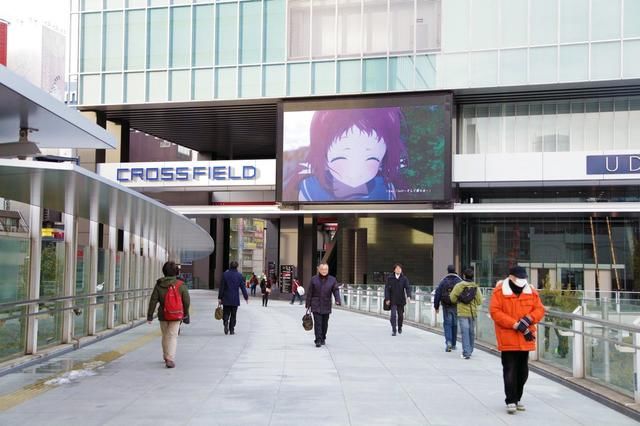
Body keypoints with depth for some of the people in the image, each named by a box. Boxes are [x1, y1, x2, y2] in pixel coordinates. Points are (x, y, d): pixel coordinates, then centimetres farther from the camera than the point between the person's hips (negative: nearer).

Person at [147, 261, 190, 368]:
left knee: (165, 336, 18)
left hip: (163, 315, 2)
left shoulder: (159, 284, -4)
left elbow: (153, 301, -5)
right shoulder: (181, 285, -8)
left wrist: (150, 315, -1)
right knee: (173, 336, -2)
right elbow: (186, 301, -3)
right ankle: (170, 359, -15)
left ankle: (166, 357, 32)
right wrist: (185, 314, 12)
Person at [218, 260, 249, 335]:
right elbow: (243, 287, 0)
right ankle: (232, 330, 8)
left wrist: (220, 297, 2)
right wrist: (246, 297, 9)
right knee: (233, 315, 9)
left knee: (226, 313, 7)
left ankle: (226, 323, -21)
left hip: (226, 299, 0)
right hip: (235, 299, 0)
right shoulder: (239, 275, -2)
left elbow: (222, 287, -3)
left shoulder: (225, 274, -3)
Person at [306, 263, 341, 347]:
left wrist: (337, 300, -20)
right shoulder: (314, 279, 1)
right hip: (316, 306, -2)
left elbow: (336, 290, -2)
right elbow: (309, 293, 3)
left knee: (325, 323, 10)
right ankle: (318, 340, -10)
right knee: (318, 323, -9)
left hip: (326, 306, 2)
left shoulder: (332, 279, 4)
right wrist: (308, 304, 2)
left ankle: (323, 338, 26)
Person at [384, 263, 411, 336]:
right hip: (393, 300, -1)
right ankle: (393, 330, -5)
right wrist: (387, 299, -9)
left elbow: (407, 288, -7)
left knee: (400, 315, 11)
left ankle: (400, 327, 35)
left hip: (401, 300, 1)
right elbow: (386, 288, -2)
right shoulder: (390, 278, -2)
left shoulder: (404, 278, 0)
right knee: (393, 315, -11)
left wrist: (408, 296, -25)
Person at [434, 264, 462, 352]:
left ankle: (448, 341, -17)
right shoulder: (460, 281, -2)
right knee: (455, 325, 12)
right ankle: (453, 344, 20)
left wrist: (436, 306, 7)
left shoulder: (443, 281, -2)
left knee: (447, 324, 3)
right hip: (457, 307, 1)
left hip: (446, 307, -1)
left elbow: (437, 294, 0)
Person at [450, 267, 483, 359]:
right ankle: (470, 351, 26)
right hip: (473, 313, 3)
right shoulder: (475, 287, 1)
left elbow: (452, 298, -7)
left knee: (465, 332, -5)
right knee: (471, 332, 14)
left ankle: (466, 353, -11)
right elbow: (479, 301, 1)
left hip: (462, 312, -3)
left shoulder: (459, 286, -7)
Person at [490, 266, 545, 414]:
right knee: (510, 370, -5)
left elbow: (540, 310, 7)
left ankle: (517, 398, 26)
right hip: (508, 339, -5)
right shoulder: (499, 291, -7)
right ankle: (511, 401, 1)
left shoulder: (531, 291, 7)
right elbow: (495, 312, -13)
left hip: (525, 339, 5)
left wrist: (528, 319, -15)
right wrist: (516, 325, -18)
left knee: (523, 371, 12)